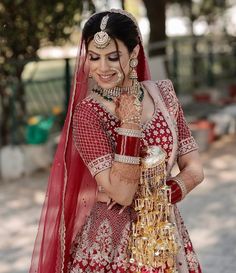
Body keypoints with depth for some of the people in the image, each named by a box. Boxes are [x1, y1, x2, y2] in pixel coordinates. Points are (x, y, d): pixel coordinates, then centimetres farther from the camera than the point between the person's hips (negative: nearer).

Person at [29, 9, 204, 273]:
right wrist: (129, 123, -23)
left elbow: (194, 169, 0)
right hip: (109, 242, -3)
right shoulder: (87, 114, -14)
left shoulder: (163, 93, -3)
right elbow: (122, 193, -22)